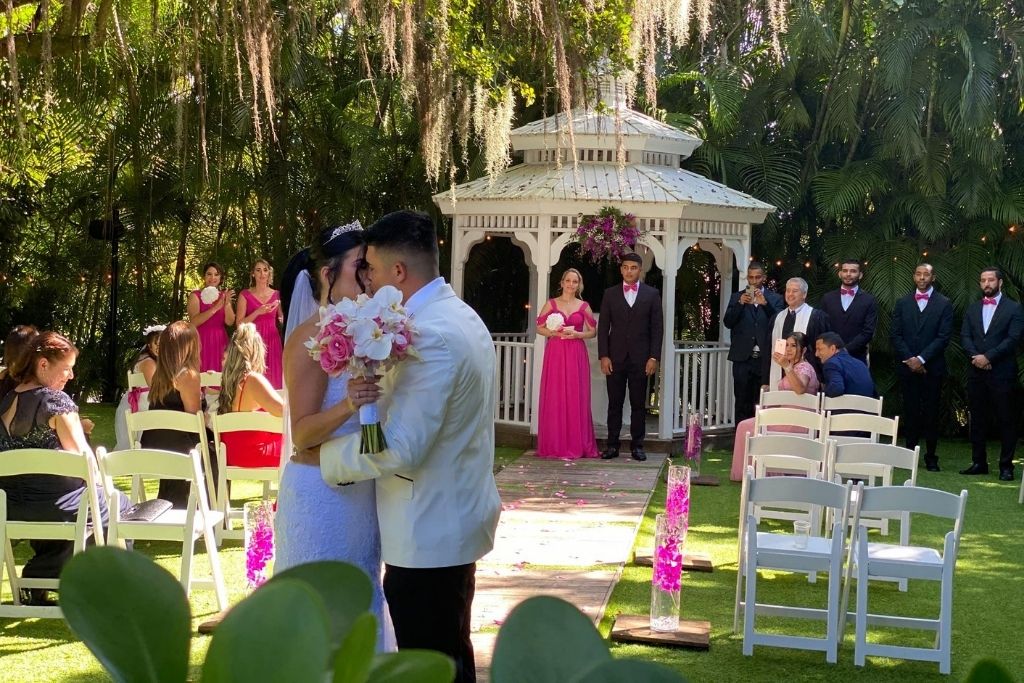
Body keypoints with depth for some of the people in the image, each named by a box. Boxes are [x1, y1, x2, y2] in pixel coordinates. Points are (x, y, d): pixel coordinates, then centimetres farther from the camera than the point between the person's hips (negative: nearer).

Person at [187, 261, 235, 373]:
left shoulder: (224, 296, 11)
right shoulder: (195, 296, -1)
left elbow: (230, 322, 1)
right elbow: (194, 322, -15)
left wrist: (227, 304, -17)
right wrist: (216, 307, -22)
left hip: (220, 342, 4)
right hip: (202, 342, -4)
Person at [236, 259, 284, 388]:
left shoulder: (277, 295, 10)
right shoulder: (245, 295, 2)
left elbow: (282, 321, 17)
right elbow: (239, 323, -3)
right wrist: (258, 312, -15)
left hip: (272, 342, 3)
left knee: (273, 378, 0)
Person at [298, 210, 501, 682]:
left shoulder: (431, 335, -23)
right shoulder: (458, 315, 10)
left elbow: (400, 448, -26)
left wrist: (324, 457, -11)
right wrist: (373, 392, -5)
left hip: (429, 534, -10)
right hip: (456, 518, 10)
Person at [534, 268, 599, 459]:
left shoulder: (584, 306, 8)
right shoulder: (551, 304, 7)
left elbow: (593, 332, 10)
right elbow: (539, 328, 6)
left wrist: (577, 334, -7)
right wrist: (554, 333, -11)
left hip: (576, 355, 1)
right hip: (555, 354, -1)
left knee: (576, 398, -1)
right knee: (554, 398, -2)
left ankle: (577, 445, 5)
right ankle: (554, 445, 4)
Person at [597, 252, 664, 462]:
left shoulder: (652, 294, 5)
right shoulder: (610, 294, 7)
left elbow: (657, 327, 3)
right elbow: (603, 327, 5)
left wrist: (654, 357, -5)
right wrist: (603, 356, -4)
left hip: (640, 358, -1)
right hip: (615, 358, 1)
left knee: (639, 404, 3)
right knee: (614, 403, 3)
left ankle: (637, 445, 10)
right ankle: (612, 445, 7)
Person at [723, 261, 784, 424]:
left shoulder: (775, 299, 8)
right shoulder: (737, 297, 11)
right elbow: (727, 322, 0)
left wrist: (765, 304, -20)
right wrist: (740, 304, -14)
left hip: (765, 358, -1)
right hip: (743, 358, 1)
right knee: (742, 402, 0)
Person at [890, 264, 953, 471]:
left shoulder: (944, 304, 2)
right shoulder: (903, 303, 10)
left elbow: (943, 337, -4)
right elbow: (895, 334, 5)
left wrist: (922, 359, -12)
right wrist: (909, 359, -7)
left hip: (932, 367, -2)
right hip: (907, 366, 2)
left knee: (931, 413, 1)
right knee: (910, 411, 2)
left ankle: (931, 457, 6)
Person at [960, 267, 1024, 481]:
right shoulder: (972, 309, 14)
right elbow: (965, 337, 7)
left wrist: (988, 357, -15)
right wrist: (975, 356, -11)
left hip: (1002, 373, -4)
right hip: (976, 373, 5)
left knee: (1006, 421, -1)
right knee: (977, 420, 8)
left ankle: (1006, 465, 3)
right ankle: (979, 462, 15)